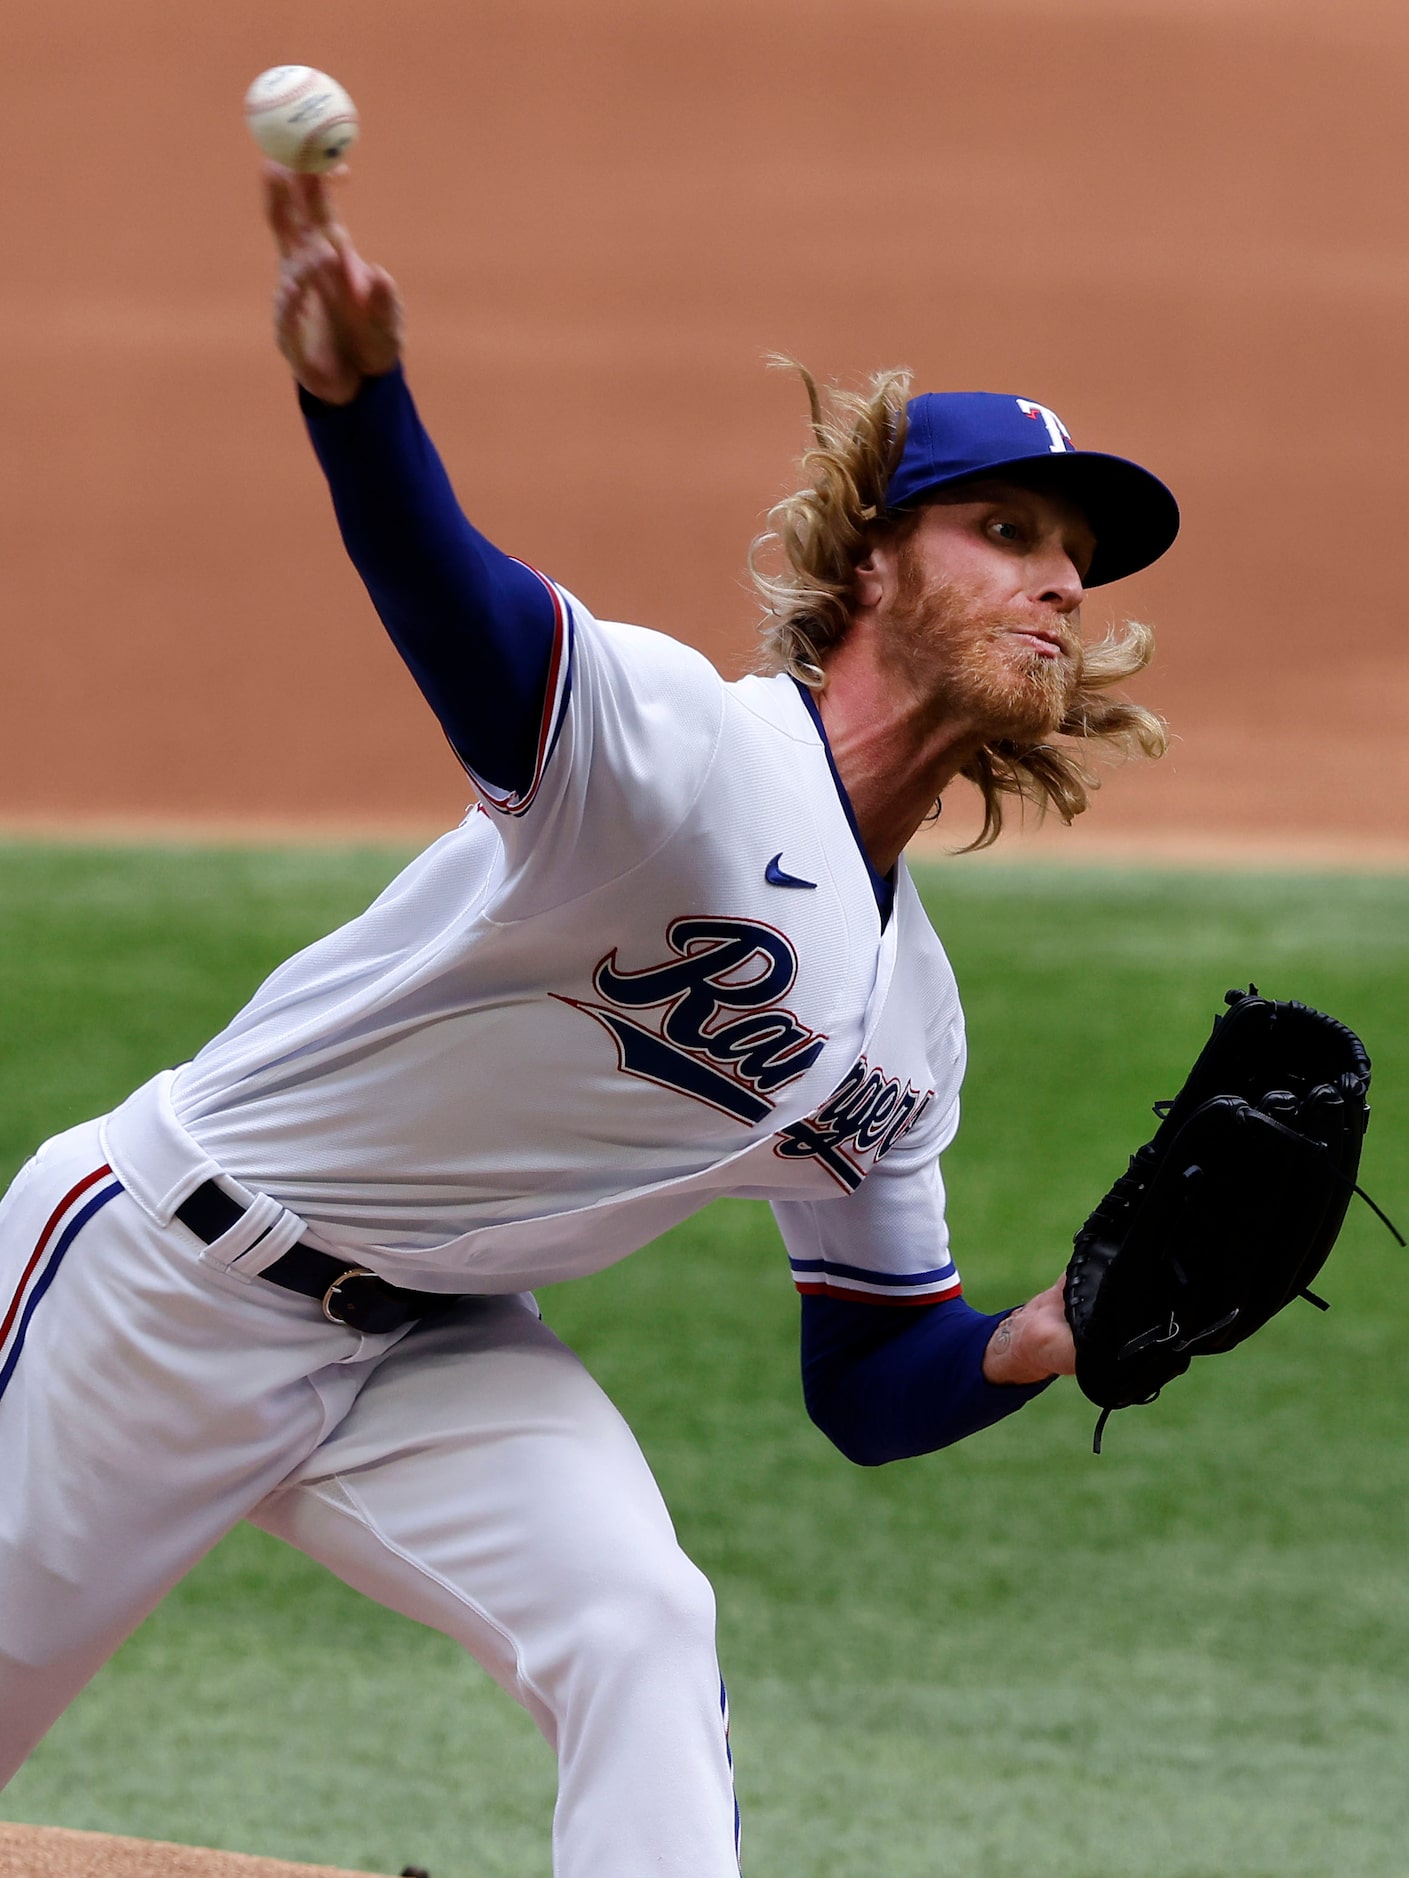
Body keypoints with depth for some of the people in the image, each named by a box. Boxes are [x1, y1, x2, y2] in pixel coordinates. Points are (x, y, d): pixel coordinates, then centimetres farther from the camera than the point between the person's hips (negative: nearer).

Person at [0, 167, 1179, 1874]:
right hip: (174, 1282, -6)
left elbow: (870, 1389, 11)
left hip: (437, 1349, 6)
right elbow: (455, 603, -43)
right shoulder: (689, 744, -21)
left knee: (638, 1630, -19)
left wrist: (1049, 1340, -11)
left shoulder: (908, 1026, 4)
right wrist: (355, 392, -65)